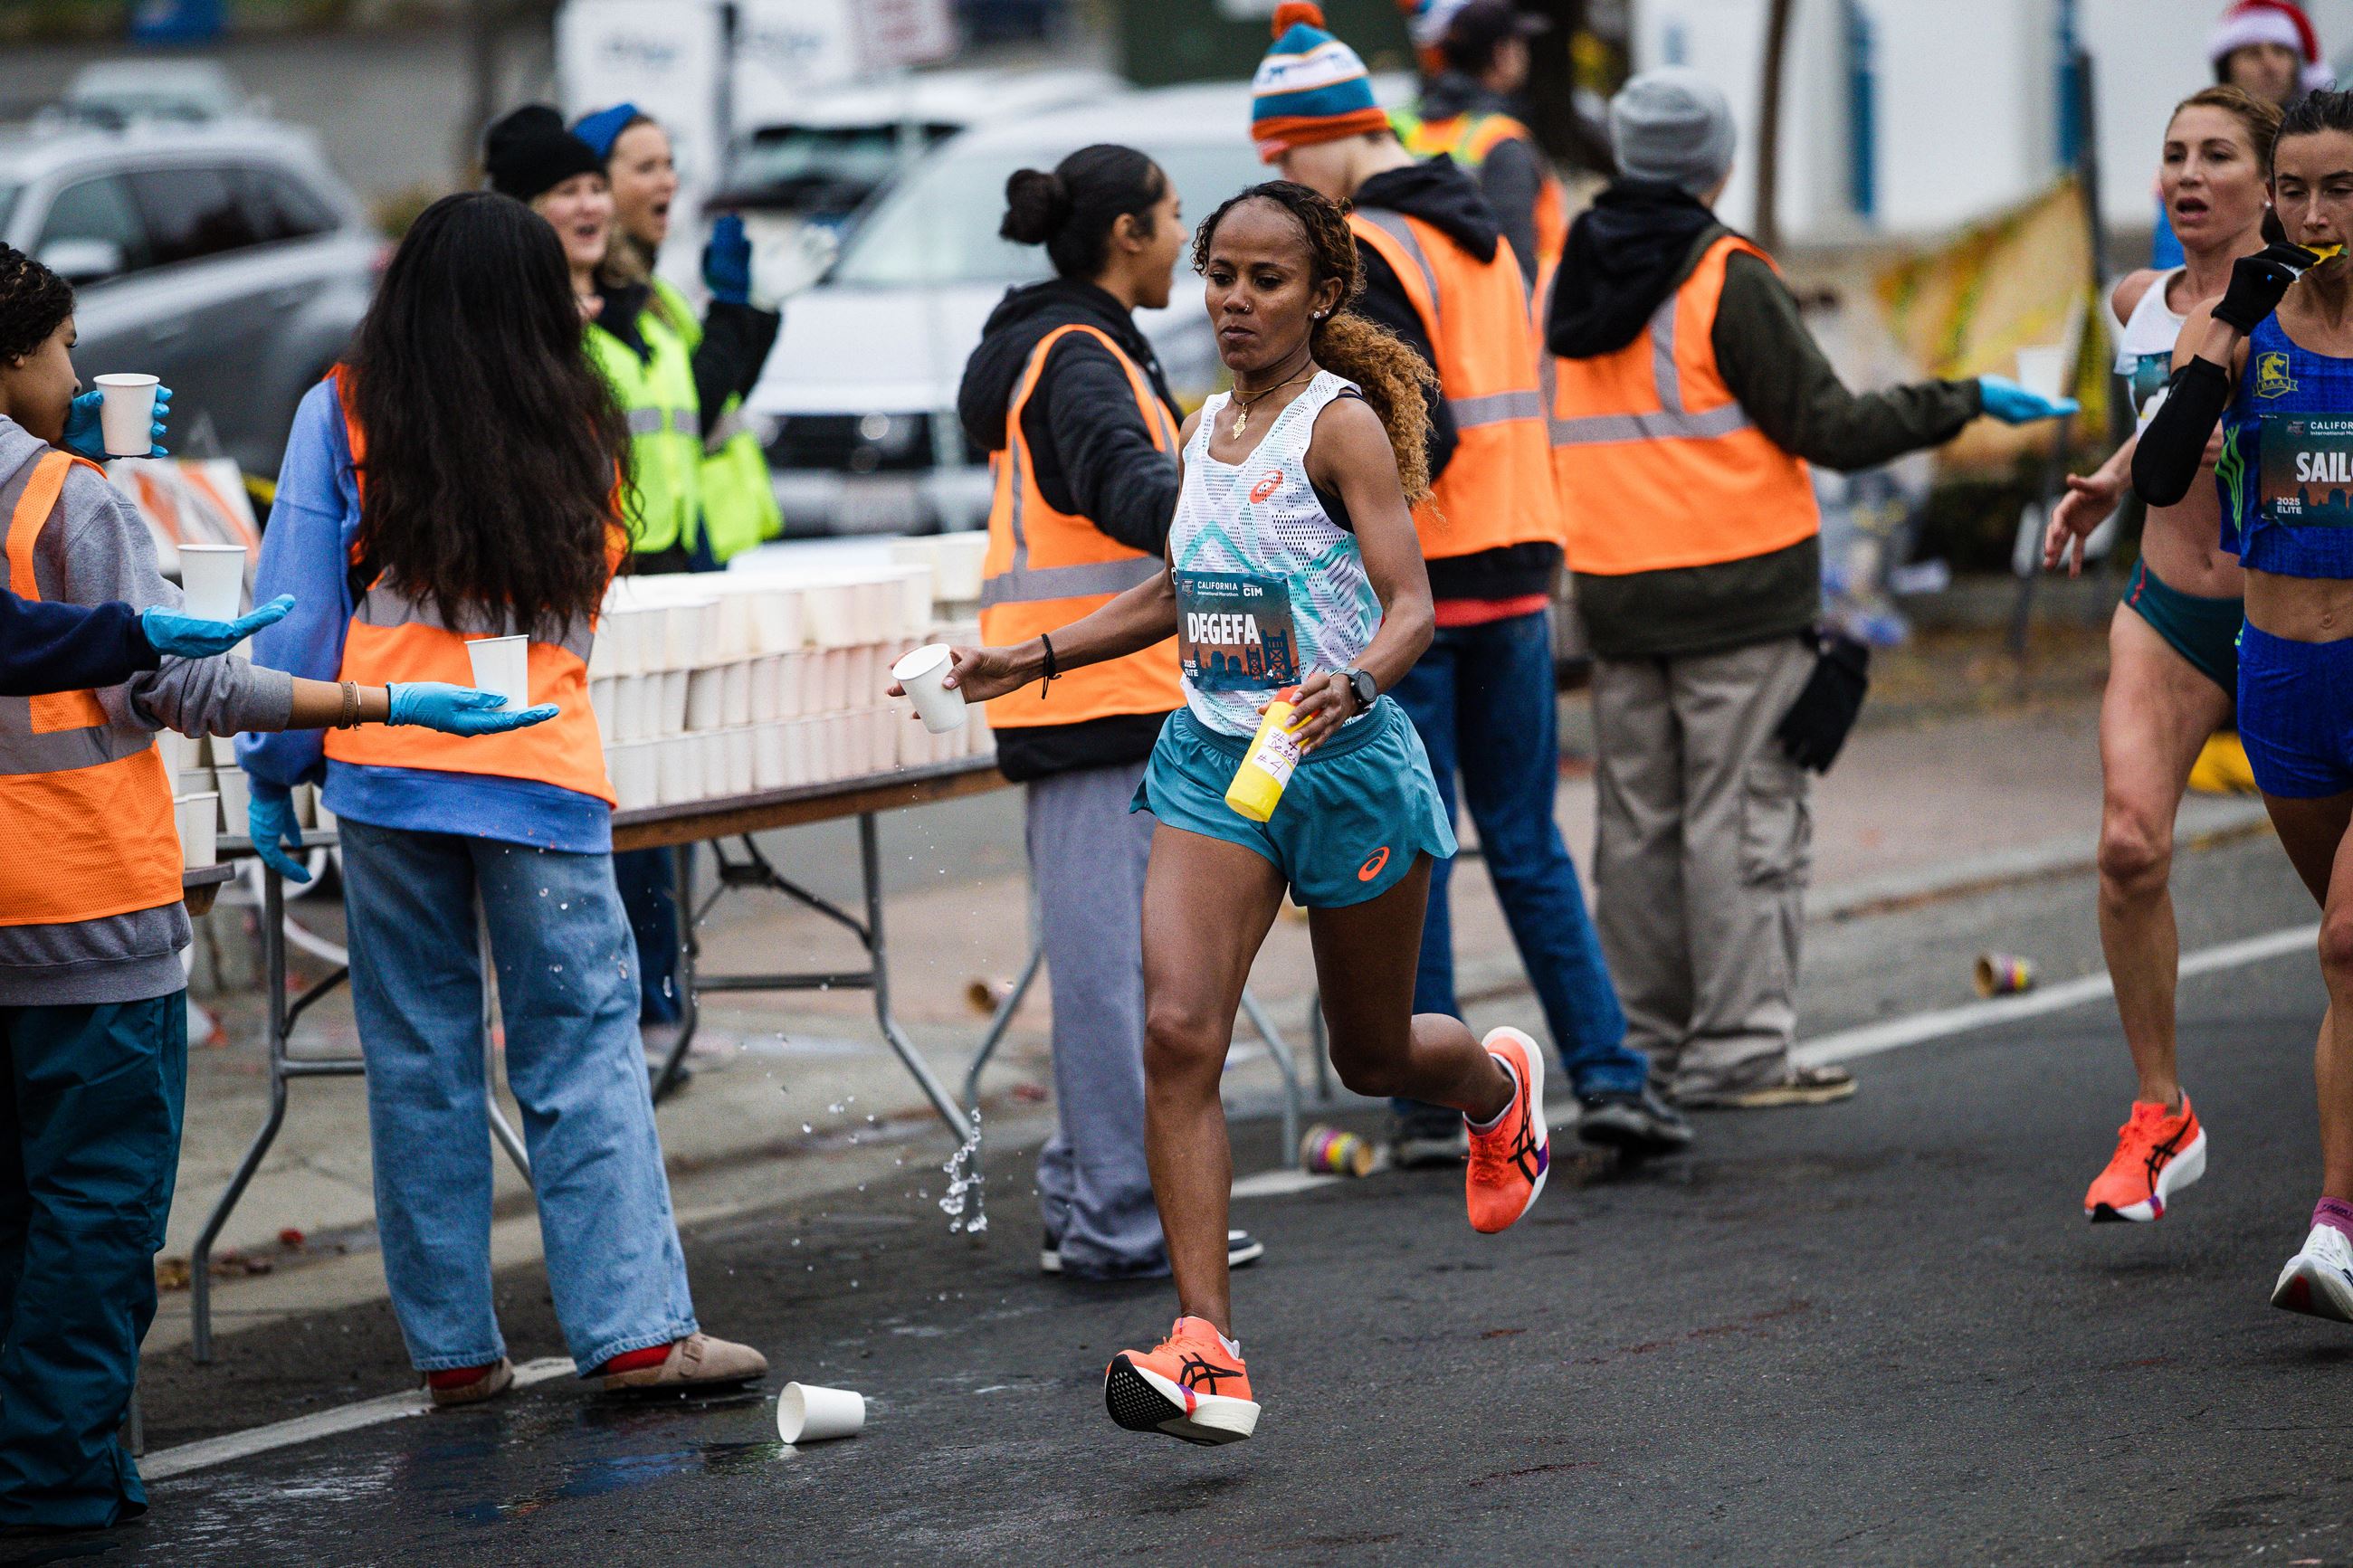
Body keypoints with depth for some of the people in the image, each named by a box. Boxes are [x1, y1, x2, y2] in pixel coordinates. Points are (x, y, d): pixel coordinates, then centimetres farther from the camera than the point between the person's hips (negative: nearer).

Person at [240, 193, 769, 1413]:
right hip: (544, 767, 0)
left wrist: (275, 766, 6)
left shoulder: (342, 413, 2)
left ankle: (453, 1346, 8)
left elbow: (302, 607, 0)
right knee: (584, 1050, 3)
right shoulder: (579, 431, 7)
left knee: (419, 1059, 6)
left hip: (388, 767, 0)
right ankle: (633, 1326, -5)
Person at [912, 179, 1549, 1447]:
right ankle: (1205, 1351, -19)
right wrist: (1027, 661, 20)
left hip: (1346, 762, -5)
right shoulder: (1205, 429, 9)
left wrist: (1350, 685, -39)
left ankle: (1499, 1083, 53)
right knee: (1177, 1032, -16)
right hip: (1211, 761, 5)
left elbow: (1411, 604, -19)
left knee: (1372, 1057, 14)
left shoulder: (1342, 424, -11)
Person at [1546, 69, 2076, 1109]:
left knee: (1639, 821, 11)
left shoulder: (1565, 281, 9)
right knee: (1743, 818, -3)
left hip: (1614, 590, 6)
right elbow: (1826, 427, -12)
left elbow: (1554, 437, 17)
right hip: (1736, 592, -6)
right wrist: (1964, 402, -5)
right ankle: (1737, 1052, -4)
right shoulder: (1727, 282, -11)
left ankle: (1642, 1046, 15)